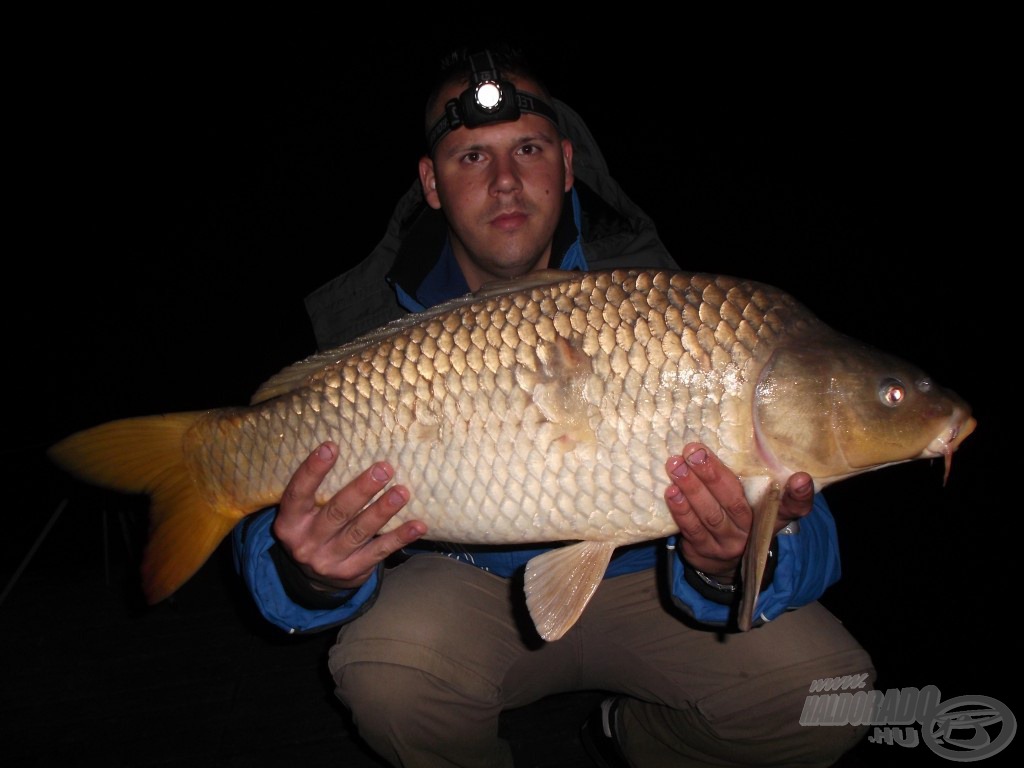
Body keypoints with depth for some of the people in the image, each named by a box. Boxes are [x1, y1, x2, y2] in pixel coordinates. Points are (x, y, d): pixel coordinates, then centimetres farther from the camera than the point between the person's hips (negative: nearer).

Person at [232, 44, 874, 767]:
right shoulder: (371, 320, -14)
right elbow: (271, 538, -15)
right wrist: (315, 576, -40)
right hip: (469, 583, 0)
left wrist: (728, 569, -43)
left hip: (637, 574, 1)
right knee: (386, 669, -32)